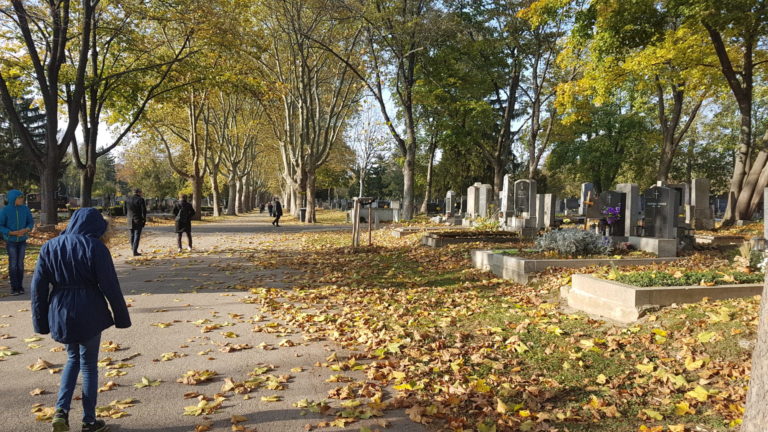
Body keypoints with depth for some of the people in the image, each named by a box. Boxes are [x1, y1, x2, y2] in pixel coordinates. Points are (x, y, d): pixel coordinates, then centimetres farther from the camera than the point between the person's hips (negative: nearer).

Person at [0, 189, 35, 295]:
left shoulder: (25, 209, -5)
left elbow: (31, 222, 4)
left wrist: (26, 230, -16)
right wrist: (12, 233, -20)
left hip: (22, 240, 2)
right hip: (10, 241, -2)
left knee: (20, 263, 5)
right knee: (13, 264, -1)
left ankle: (20, 286, 14)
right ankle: (14, 288, 7)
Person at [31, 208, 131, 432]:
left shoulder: (49, 247, 4)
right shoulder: (95, 247, -11)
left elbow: (38, 287, 5)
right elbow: (110, 287, -11)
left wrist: (41, 321, 12)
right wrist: (121, 317, -1)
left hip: (60, 314, 4)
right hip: (89, 314, -4)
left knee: (73, 358, 24)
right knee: (88, 365, 9)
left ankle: (61, 409, 9)